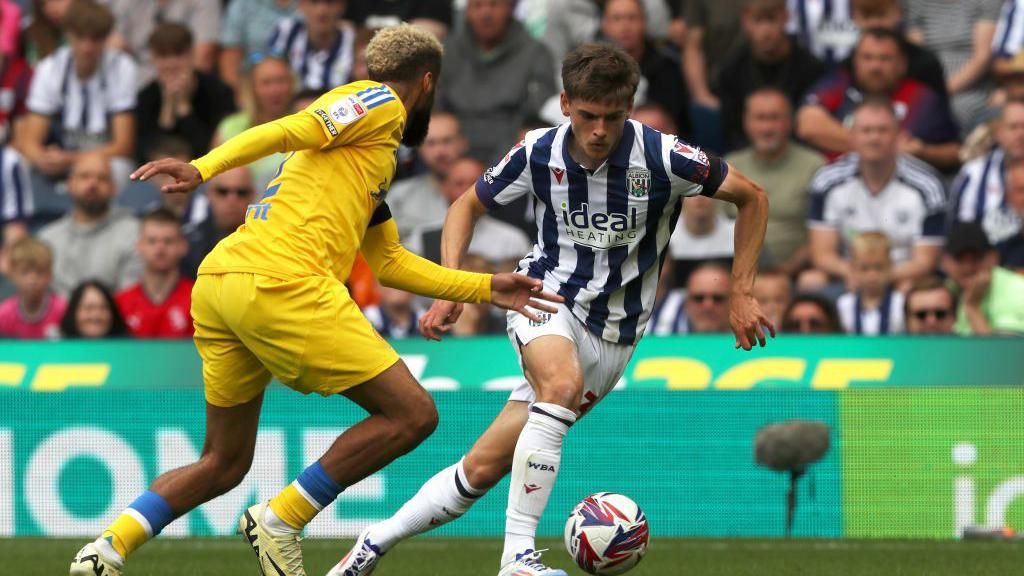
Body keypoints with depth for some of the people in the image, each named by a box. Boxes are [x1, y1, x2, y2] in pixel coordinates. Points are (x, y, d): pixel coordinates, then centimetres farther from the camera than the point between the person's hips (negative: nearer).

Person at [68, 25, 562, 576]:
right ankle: (280, 521, -3)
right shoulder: (380, 103, 5)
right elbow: (288, 131, -10)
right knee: (412, 415, -3)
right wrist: (204, 168, -23)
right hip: (282, 282, -10)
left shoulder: (373, 158, 33)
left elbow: (392, 263, 34)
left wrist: (486, 288, 34)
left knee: (223, 464, 18)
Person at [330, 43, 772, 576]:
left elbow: (752, 198, -3)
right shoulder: (539, 152, -9)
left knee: (485, 467, -5)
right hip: (546, 296, 0)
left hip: (612, 331, 0)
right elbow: (468, 205, 9)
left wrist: (740, 293, -6)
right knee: (563, 382, -36)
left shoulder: (662, 157, -16)